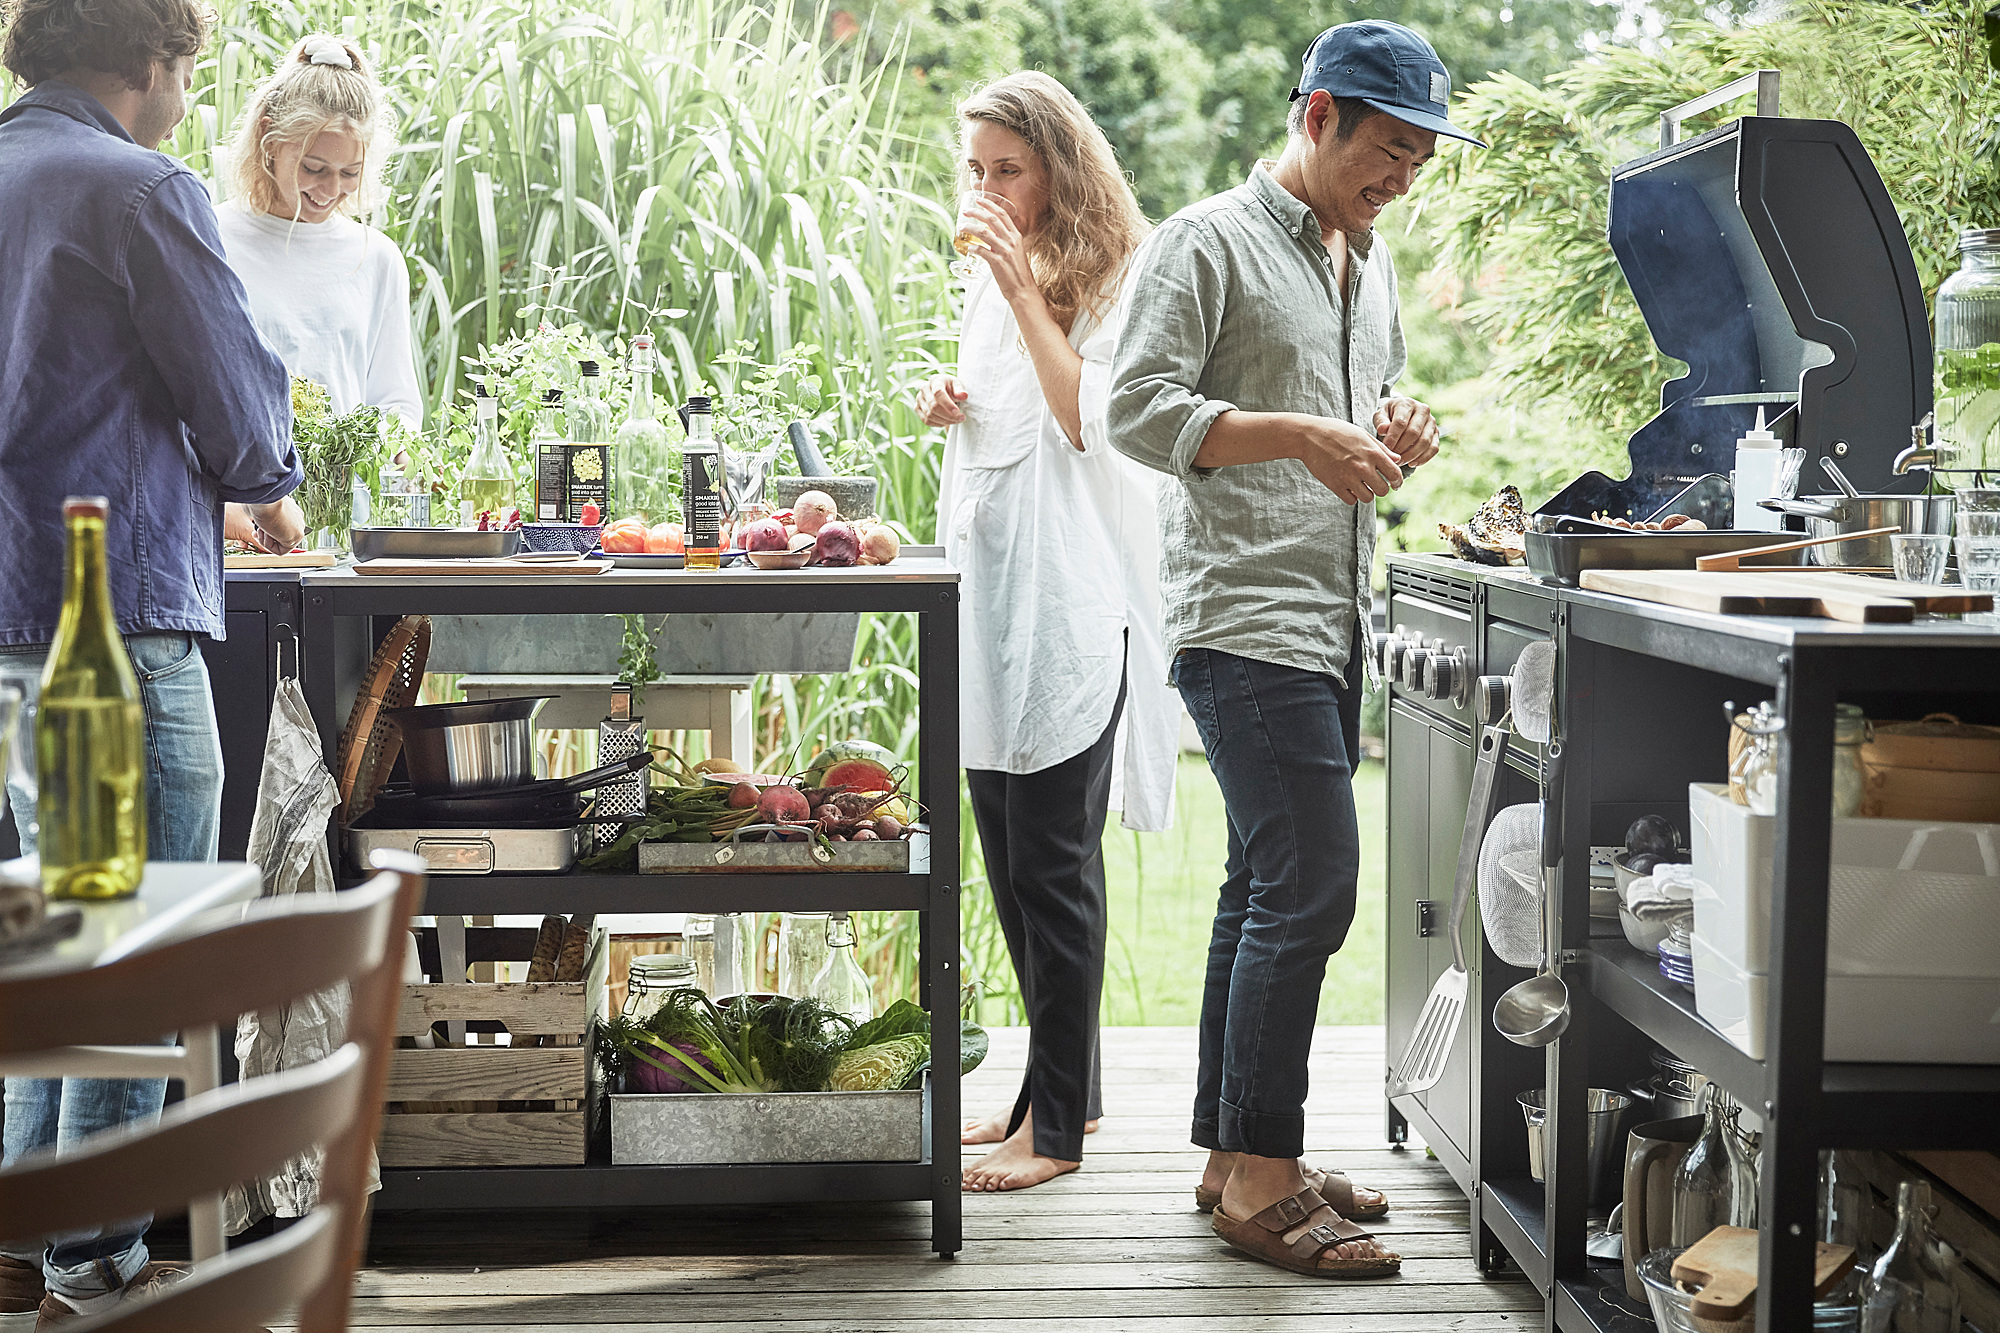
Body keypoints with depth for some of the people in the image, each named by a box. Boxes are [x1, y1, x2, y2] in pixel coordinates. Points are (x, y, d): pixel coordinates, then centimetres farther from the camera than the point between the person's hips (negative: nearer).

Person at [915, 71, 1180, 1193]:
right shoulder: (994, 279, 19)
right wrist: (948, 405, 7)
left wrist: (1024, 290, -19)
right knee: (1011, 857, 11)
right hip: (987, 596, 8)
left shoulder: (1117, 281, -5)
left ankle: (1060, 1125, 1)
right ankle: (1063, 1085, 23)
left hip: (1073, 605, -8)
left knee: (1053, 863, -7)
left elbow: (1091, 421, -18)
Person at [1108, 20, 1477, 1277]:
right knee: (1310, 887, -12)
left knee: (1271, 889, 12)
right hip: (1245, 618, -9)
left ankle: (1235, 1152, 20)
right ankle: (1259, 1178, -3)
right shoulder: (1208, 242, -5)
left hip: (1332, 621, 9)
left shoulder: (1369, 264, 21)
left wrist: (1396, 431, 6)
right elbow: (1140, 407, -13)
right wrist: (1301, 436, -21)